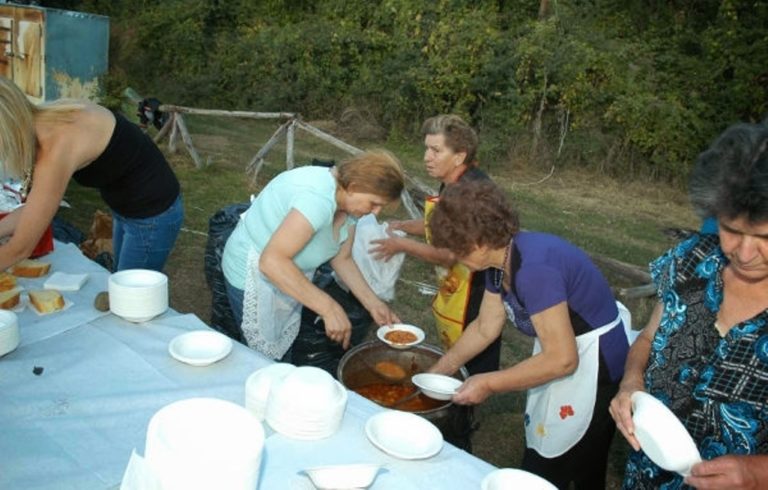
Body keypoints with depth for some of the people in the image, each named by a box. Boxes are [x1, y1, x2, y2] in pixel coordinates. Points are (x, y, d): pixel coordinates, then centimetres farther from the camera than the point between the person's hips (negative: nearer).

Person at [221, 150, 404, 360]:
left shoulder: (349, 201, -6)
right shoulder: (318, 197, -35)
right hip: (254, 277, -8)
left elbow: (342, 259, 5)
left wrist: (373, 303, -3)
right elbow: (272, 261, -41)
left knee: (286, 354, 16)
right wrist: (329, 308, -40)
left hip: (288, 279, 8)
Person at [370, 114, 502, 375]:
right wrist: (403, 226, 4)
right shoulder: (451, 182, 3)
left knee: (475, 368, 5)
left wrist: (402, 245, -15)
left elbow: (449, 255, -26)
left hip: (476, 295, -10)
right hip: (453, 289, 10)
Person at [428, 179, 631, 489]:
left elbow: (562, 359, -30)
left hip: (592, 369, -9)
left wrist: (489, 384, -22)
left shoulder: (533, 267, -32)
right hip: (562, 352, 9)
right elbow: (485, 328, 8)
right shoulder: (500, 261, -3)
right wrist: (439, 370, 8)